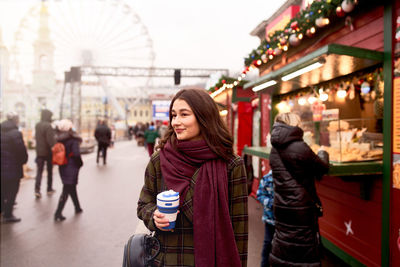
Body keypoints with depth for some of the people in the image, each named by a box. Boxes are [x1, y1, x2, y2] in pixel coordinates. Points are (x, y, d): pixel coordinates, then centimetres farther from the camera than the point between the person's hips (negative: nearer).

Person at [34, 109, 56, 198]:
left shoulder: (37, 125, 4)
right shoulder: (48, 126, -18)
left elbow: (36, 137, 12)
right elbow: (51, 140, -23)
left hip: (39, 152, 5)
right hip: (48, 152, -5)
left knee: (39, 171, 6)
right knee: (49, 171, 12)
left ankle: (37, 189, -6)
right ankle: (49, 189, 21)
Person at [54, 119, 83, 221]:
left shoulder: (59, 140, 1)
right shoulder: (73, 140, -15)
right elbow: (76, 154, -21)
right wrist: (80, 163, -6)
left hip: (62, 167, 6)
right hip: (71, 168, -6)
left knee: (72, 188, 20)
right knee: (67, 190, -1)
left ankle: (77, 208, 34)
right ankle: (58, 213, -4)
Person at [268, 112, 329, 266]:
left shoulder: (274, 150, 4)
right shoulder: (299, 148, -18)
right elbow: (323, 167, -5)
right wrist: (323, 152, 15)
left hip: (280, 207, 7)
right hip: (300, 210, -7)